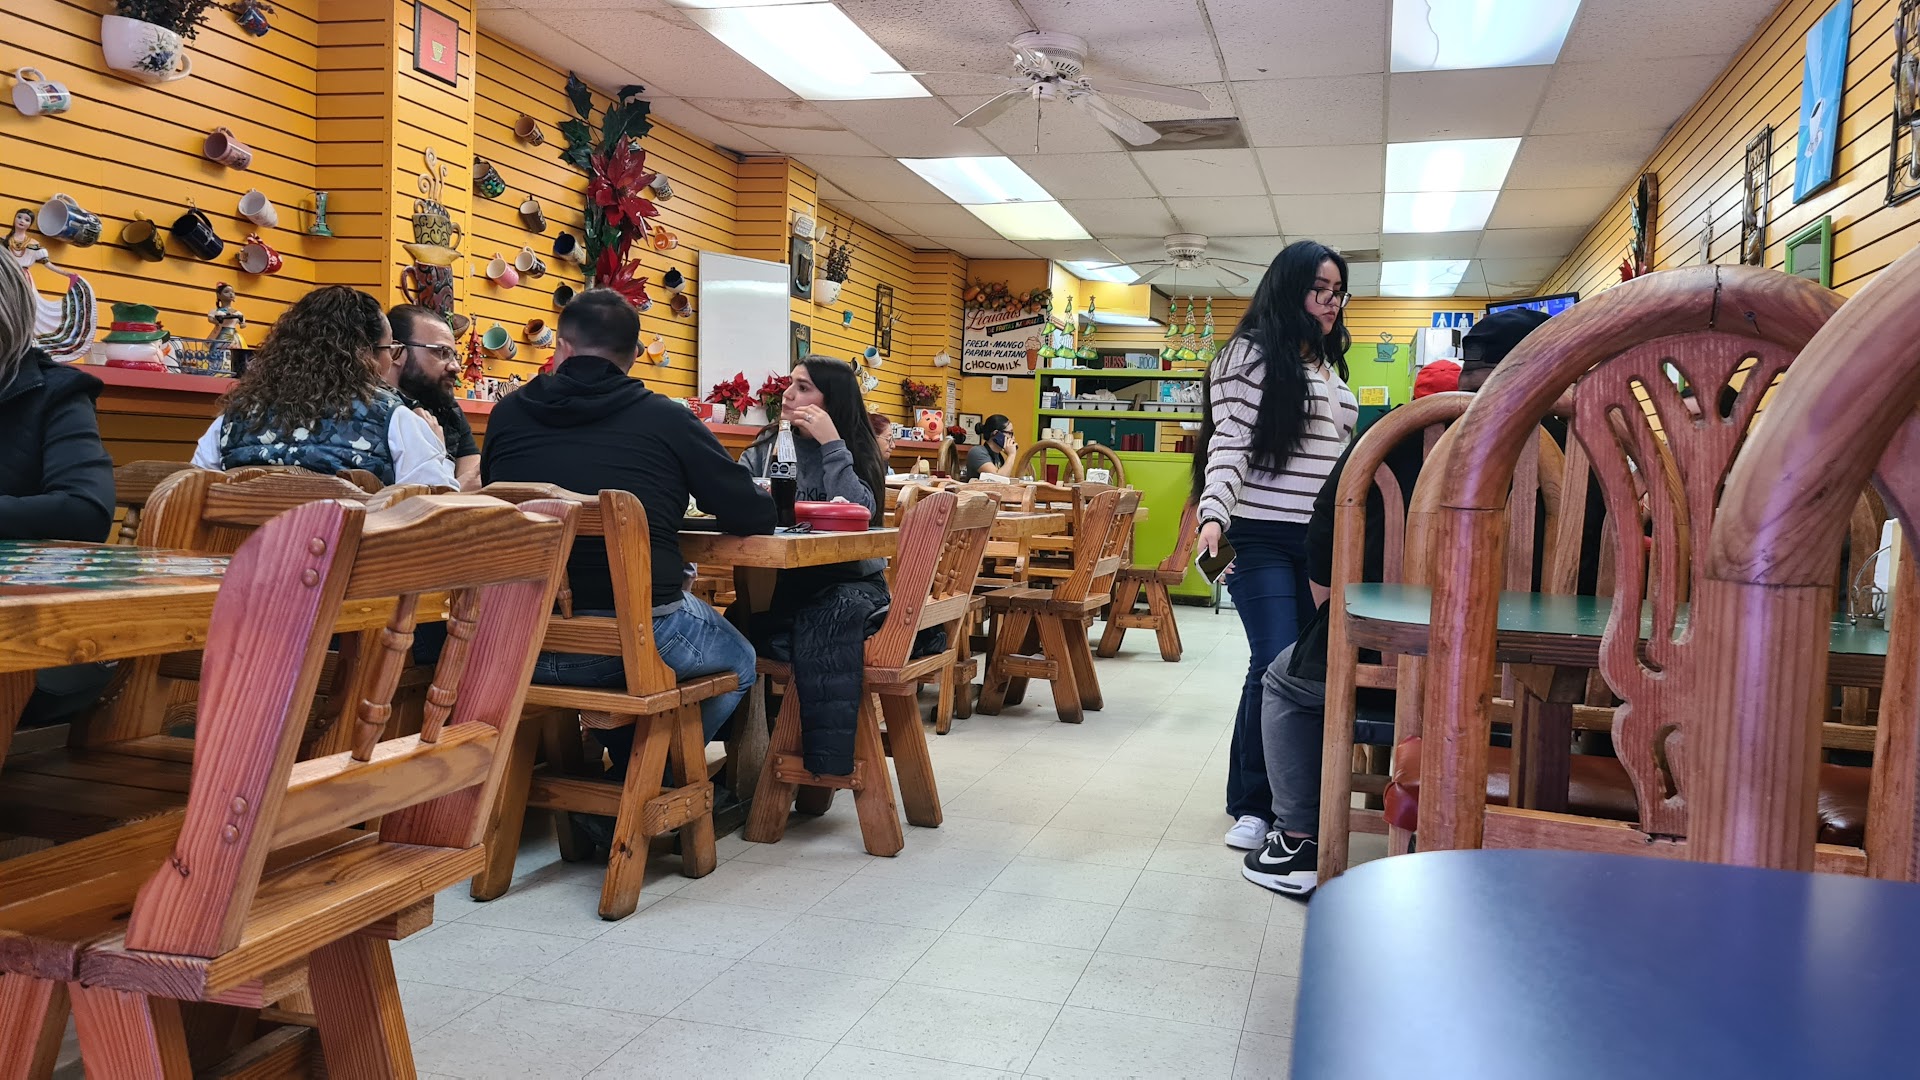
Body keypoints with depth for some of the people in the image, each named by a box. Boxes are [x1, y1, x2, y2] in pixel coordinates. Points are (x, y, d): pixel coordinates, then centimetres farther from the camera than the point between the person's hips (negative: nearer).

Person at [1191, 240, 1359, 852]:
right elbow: (1229, 446, -11)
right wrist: (1213, 515, -25)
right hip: (1262, 537, -7)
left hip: (1321, 542, 7)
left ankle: (1288, 794, 15)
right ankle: (1250, 806, 1)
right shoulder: (1250, 355, -3)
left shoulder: (1330, 366, 20)